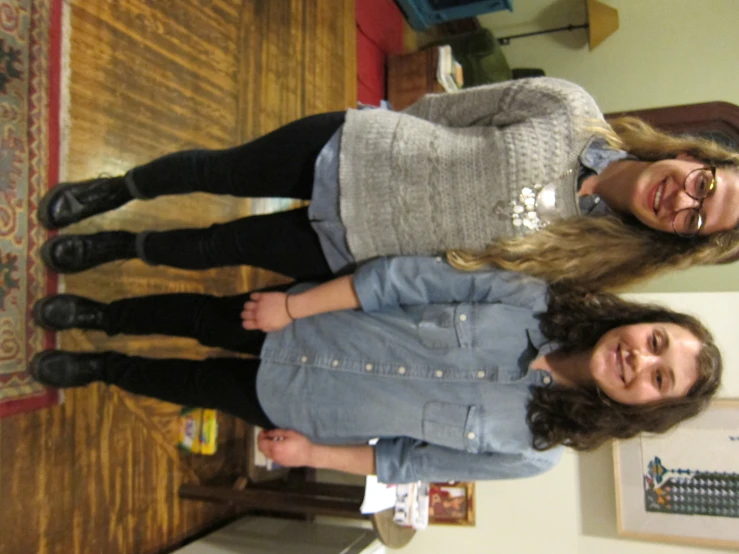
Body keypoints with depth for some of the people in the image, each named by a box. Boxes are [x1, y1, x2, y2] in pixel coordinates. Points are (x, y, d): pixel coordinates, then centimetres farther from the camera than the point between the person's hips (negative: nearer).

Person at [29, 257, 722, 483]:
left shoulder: (533, 449, -16)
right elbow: (408, 279, -16)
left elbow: (409, 463, -8)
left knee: (193, 383, 11)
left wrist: (314, 453, -8)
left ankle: (95, 367, 43)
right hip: (301, 325, 1)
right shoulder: (534, 300, -18)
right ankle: (99, 313, 44)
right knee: (200, 315, 11)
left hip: (291, 404, -1)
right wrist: (291, 306, -17)